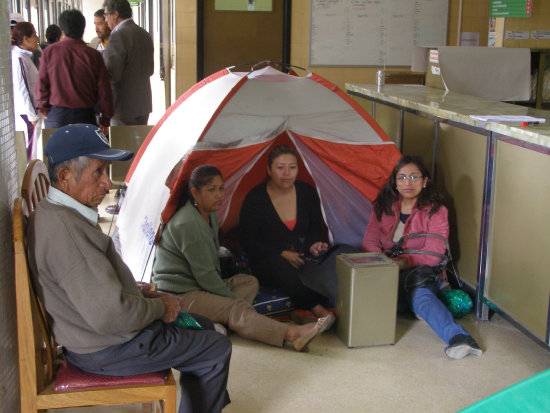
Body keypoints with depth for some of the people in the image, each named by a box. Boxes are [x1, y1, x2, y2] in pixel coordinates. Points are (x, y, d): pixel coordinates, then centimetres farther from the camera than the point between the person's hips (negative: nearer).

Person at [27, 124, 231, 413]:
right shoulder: (64, 229, -30)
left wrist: (141, 293, 6)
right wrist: (159, 307, -14)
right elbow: (111, 316, -31)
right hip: (106, 351, -11)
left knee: (203, 326, 22)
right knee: (217, 350, 0)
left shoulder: (58, 215, 6)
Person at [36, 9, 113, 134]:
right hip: (85, 115, -1)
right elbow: (104, 90, -3)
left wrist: (44, 108, 16)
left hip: (56, 115, 1)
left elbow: (41, 84, 1)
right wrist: (105, 120, 5)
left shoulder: (50, 52, -2)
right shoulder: (93, 55, -4)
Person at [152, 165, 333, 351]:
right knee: (234, 308, -27)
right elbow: (204, 274, -21)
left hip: (198, 286, 11)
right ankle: (291, 334, -40)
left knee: (249, 282, 5)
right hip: (178, 296, -11)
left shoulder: (210, 215, 11)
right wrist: (232, 297, -13)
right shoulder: (189, 224, -22)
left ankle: (217, 325, -22)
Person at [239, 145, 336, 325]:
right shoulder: (255, 198, -9)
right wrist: (282, 254, -14)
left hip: (302, 256, 3)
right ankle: (317, 309, -25)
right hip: (268, 261, -3)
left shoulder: (307, 192, 3)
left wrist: (313, 245, -8)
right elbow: (247, 241, -7)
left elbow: (316, 229, 16)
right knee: (283, 270, -38)